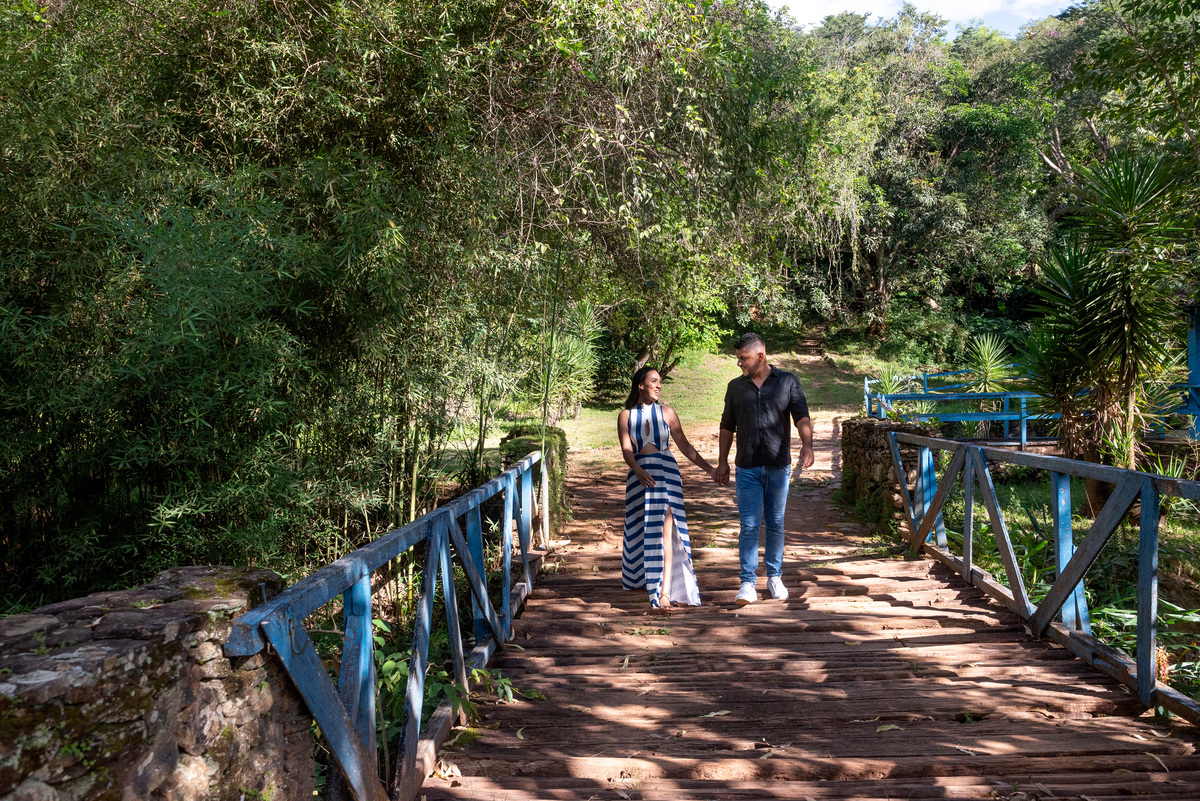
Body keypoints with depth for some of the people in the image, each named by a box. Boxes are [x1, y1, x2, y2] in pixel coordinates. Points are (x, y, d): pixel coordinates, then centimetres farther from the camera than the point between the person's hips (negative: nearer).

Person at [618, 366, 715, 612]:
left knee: (664, 529, -10)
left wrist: (708, 468, 4)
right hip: (640, 475, 1)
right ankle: (640, 576, 34)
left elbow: (684, 445, 8)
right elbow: (626, 449, -7)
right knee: (640, 529, 10)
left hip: (666, 472, -1)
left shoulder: (666, 412, 5)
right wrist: (638, 471, -25)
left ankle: (664, 591, -12)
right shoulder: (626, 416, 4)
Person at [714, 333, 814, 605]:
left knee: (775, 524, 9)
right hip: (747, 468, 1)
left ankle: (775, 577, 23)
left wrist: (807, 444, -26)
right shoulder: (735, 386, 7)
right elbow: (727, 426, 14)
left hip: (778, 467, 0)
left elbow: (801, 416, -8)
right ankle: (748, 583, 0)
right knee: (749, 525, -4)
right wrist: (722, 462, 13)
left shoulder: (788, 381, 1)